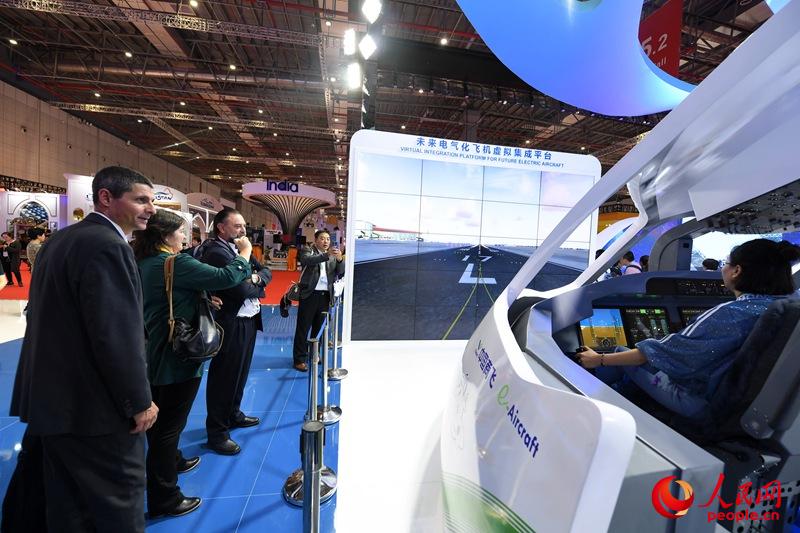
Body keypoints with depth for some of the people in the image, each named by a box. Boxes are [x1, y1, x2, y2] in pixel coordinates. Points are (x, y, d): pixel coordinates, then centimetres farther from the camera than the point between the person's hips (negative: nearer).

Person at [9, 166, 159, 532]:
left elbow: (56, 319, 15)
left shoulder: (60, 239, 10)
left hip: (53, 399, 10)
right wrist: (139, 401, -15)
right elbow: (117, 336, -26)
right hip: (94, 406, -10)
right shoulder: (106, 245, -22)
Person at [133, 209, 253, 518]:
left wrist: (201, 297, 4)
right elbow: (227, 277, -25)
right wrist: (244, 253, -10)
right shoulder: (176, 263, -21)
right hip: (179, 355, -10)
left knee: (159, 419, 25)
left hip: (156, 353, 10)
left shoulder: (144, 263, 6)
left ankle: (171, 461, 48)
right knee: (170, 423, 3)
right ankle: (163, 498, 17)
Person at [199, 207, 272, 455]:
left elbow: (266, 271, 9)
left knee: (240, 372, 22)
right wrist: (257, 285, -4)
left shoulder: (239, 248, 10)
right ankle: (217, 433, 19)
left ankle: (233, 414, 41)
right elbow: (241, 290, -25)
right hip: (231, 324, -9)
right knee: (224, 377, 4)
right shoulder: (216, 252, -19)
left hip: (249, 319, 9)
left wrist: (257, 278, -12)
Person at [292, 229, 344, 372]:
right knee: (303, 328, 1)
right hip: (310, 294, -4)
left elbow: (340, 272, 1)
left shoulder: (332, 256, 12)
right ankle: (300, 359, 7)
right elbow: (307, 260, -22)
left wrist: (339, 259, -18)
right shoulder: (307, 250, 0)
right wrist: (327, 255, -35)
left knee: (319, 327, 14)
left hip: (325, 295, 5)